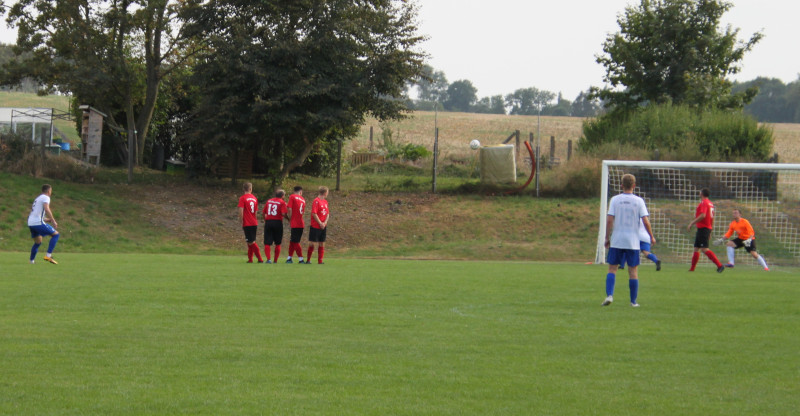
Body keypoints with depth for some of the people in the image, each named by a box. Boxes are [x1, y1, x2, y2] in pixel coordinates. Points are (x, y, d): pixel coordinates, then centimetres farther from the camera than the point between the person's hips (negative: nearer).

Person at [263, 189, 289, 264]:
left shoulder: (269, 201, 12)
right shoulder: (282, 202, -2)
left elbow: (264, 213, 13)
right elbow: (284, 214, -14)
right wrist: (288, 218, 4)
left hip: (268, 222, 2)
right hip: (278, 222, -2)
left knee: (267, 243, 1)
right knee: (278, 244, 10)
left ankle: (268, 259, -16)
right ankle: (275, 260, 7)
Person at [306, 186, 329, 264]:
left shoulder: (325, 202, 14)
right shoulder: (316, 201, -10)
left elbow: (327, 213, 15)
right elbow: (314, 214, -16)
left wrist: (325, 223, -3)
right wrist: (320, 223, -14)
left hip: (323, 227, 7)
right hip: (315, 226, -7)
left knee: (322, 244, 5)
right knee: (313, 244, -5)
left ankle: (320, 261, 8)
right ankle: (308, 260, 5)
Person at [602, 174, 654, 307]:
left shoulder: (615, 200, -1)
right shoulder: (639, 201, -2)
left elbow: (609, 220, -6)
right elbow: (646, 221, -6)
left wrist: (607, 238, 3)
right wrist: (651, 237, 7)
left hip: (616, 241, 0)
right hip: (633, 242, 0)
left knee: (612, 268, 7)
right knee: (633, 271, 7)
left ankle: (609, 295, -11)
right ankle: (633, 301, 8)